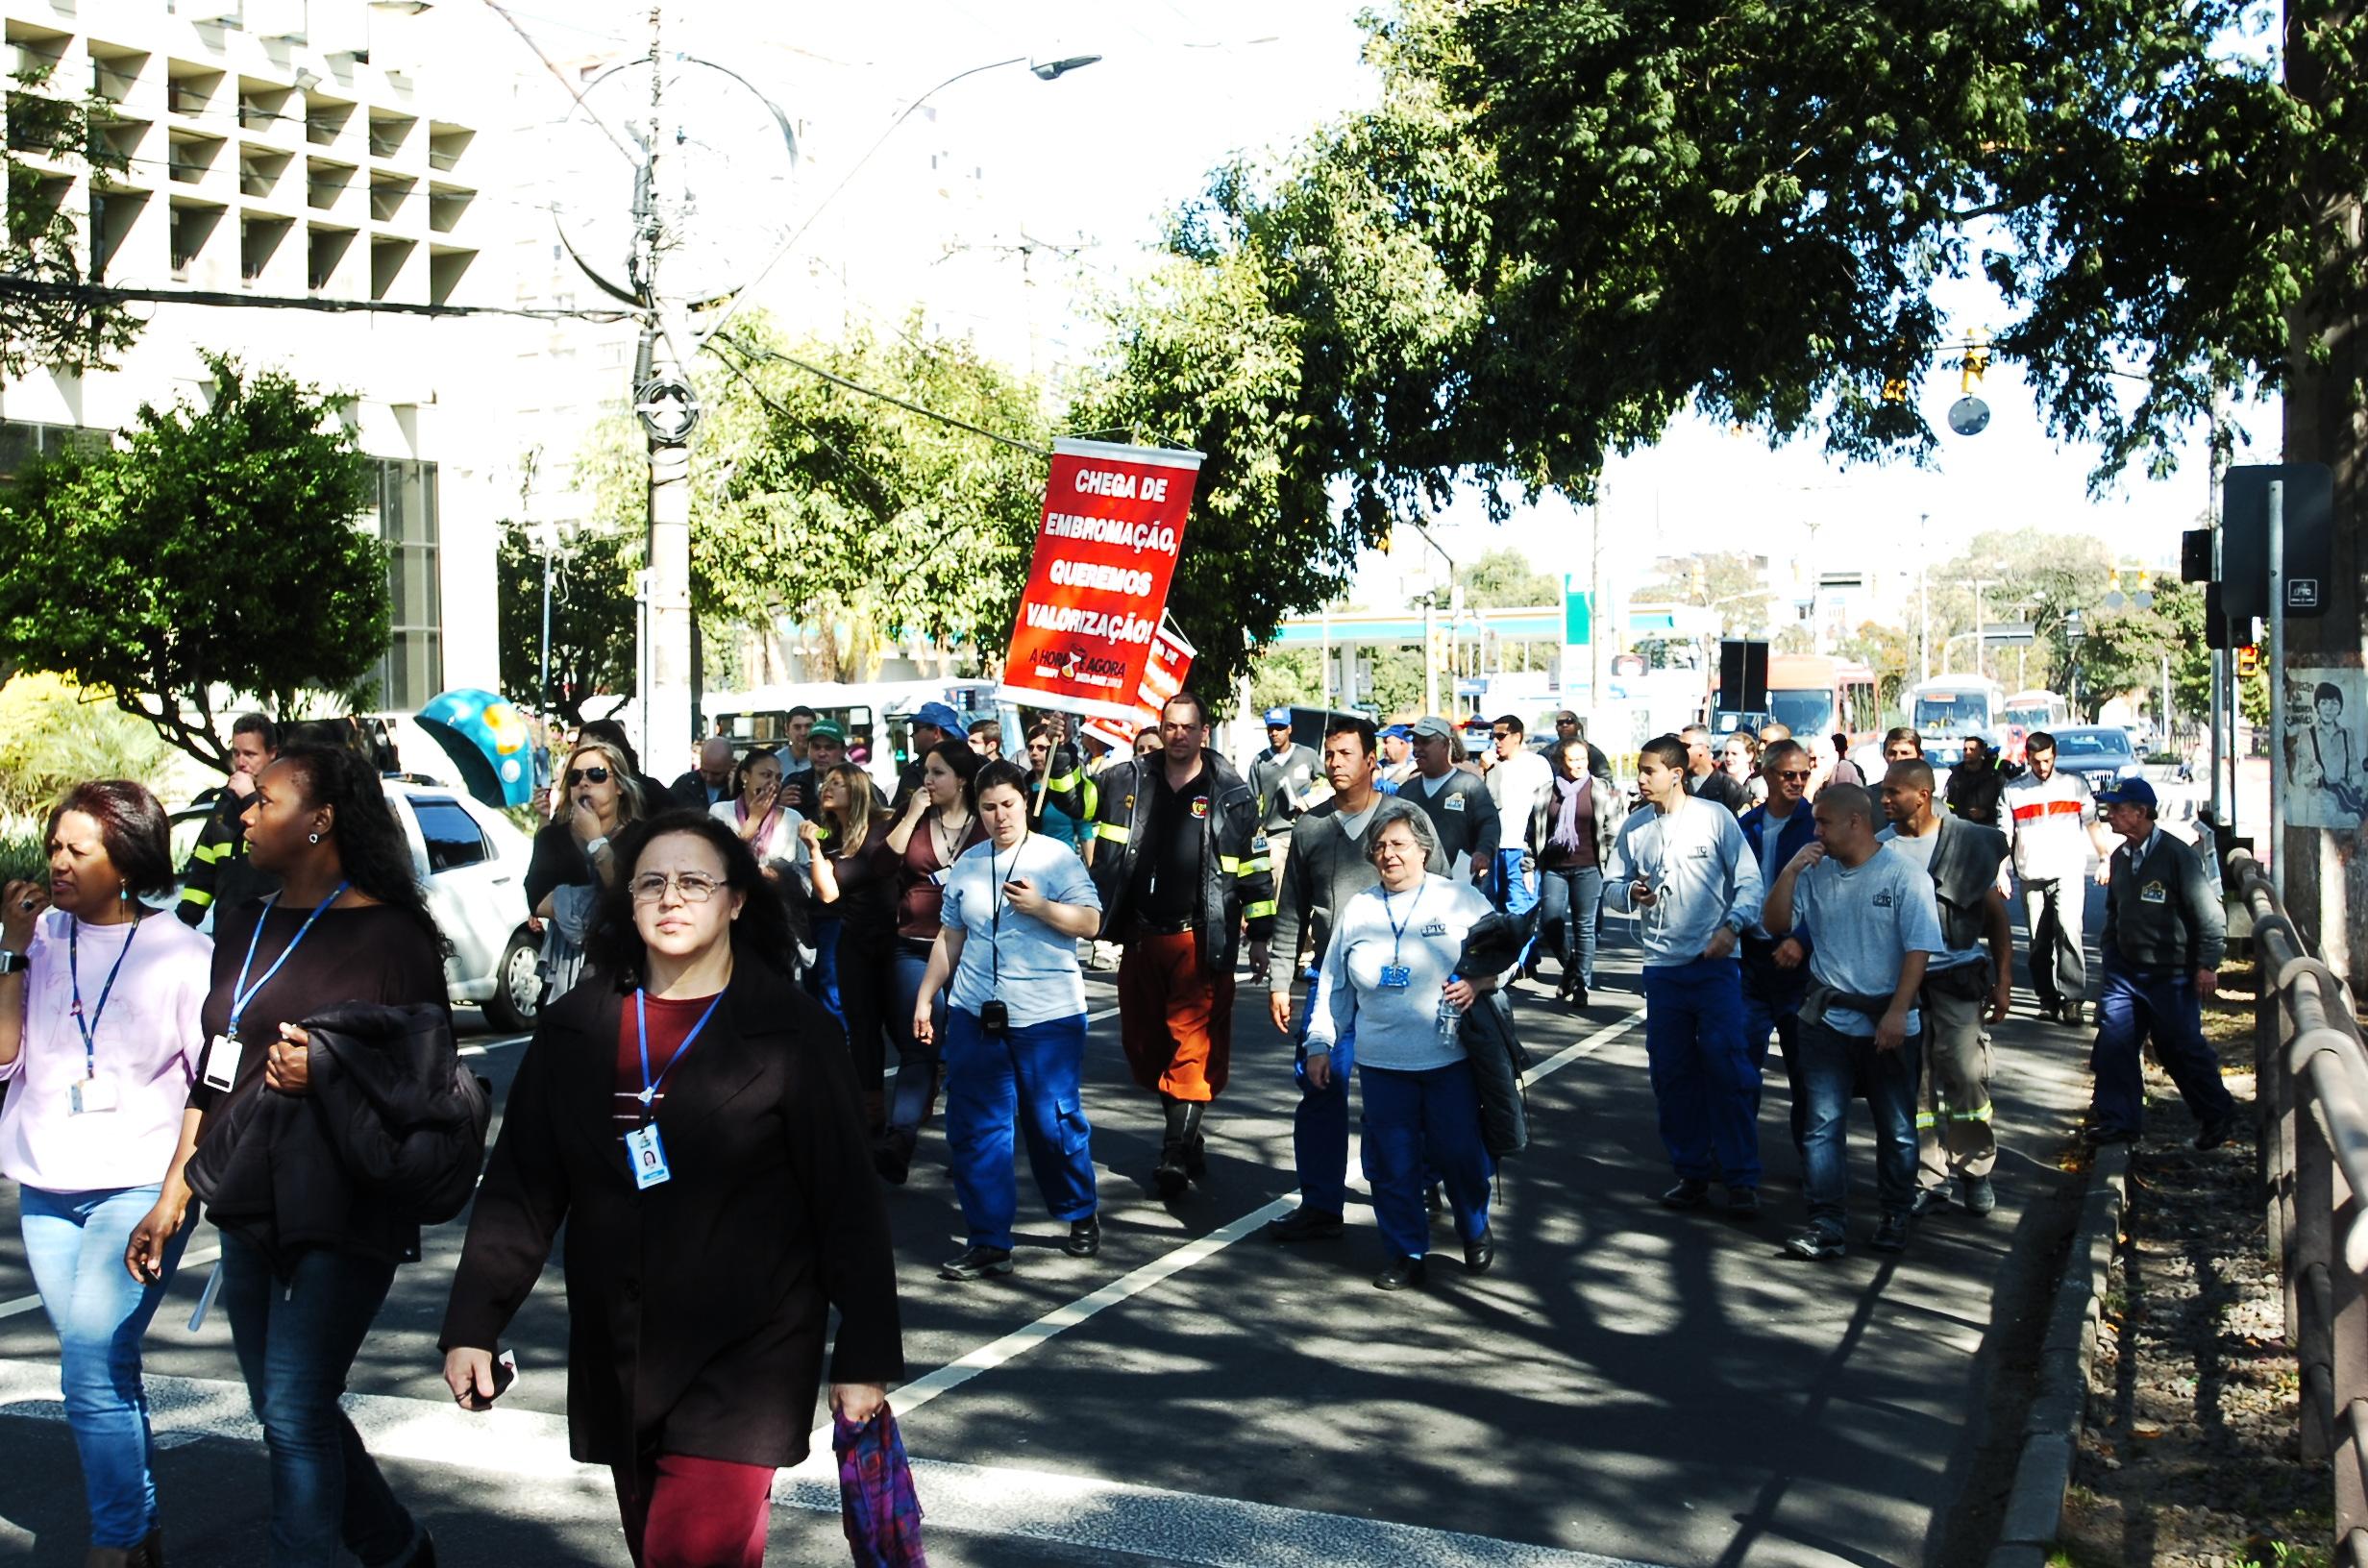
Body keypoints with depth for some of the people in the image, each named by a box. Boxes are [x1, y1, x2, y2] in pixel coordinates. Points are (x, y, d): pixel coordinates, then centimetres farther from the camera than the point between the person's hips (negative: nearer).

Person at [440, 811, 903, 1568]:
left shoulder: (792, 1030, -7)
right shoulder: (575, 1028, 4)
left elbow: (847, 1201, -6)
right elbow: (520, 1189, 6)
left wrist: (864, 1356, -7)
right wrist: (473, 1324, -1)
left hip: (748, 1353, -4)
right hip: (616, 1357, 4)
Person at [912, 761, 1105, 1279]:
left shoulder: (1056, 858, -3)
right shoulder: (967, 865, 11)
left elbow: (1090, 922, -8)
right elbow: (950, 938, 18)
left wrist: (1040, 906, -21)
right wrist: (925, 997, 16)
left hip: (1047, 1016, -4)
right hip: (976, 1014, 4)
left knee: (1054, 1122, 2)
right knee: (973, 1128, 2)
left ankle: (1081, 1218, 26)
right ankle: (988, 1243, 9)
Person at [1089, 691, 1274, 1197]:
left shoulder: (1231, 794, 0)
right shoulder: (1131, 784, 7)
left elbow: (1255, 868, 3)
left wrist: (1259, 936, 3)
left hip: (1200, 941, -4)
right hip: (1140, 939, 4)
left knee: (1194, 1046, -9)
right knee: (1143, 1042, 10)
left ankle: (1176, 1155, -5)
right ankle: (1187, 1136, 27)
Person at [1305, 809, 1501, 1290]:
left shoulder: (1460, 898, 2)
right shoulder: (1357, 910, 9)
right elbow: (1333, 985, 14)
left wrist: (1478, 983, -12)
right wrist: (1320, 1044, 11)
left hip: (1450, 1058, -2)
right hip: (1381, 1061, 2)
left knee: (1460, 1152, 3)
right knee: (1392, 1162, 2)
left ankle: (1476, 1233, 29)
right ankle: (1406, 1254, 16)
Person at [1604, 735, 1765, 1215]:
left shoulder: (1714, 816, -3)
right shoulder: (1634, 827, 8)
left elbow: (1748, 880, -5)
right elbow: (1611, 886, 13)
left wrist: (1732, 926, -20)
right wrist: (1631, 893, -9)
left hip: (1715, 963, -4)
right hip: (1662, 966, 4)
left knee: (1727, 1068, -8)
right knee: (1672, 1074, 8)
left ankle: (1741, 1179, 0)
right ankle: (1691, 1172, 20)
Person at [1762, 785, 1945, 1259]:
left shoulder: (1904, 875, -8)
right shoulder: (1816, 873, 5)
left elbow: (1919, 948, -12)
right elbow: (1776, 923, 4)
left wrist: (1897, 1012, -18)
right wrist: (1790, 871, -8)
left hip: (1887, 1024, -3)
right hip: (1827, 1019, 3)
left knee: (1896, 1126, 10)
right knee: (1823, 1122, -4)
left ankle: (1896, 1215, 26)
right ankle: (1827, 1223, -4)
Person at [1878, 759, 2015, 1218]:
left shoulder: (1967, 841, -2)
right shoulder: (1879, 846, 1)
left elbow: (1996, 913, 4)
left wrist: (2003, 983, 0)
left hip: (1958, 976, -2)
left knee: (1966, 1074, -6)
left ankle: (1975, 1170, 13)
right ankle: (1929, 1181, 12)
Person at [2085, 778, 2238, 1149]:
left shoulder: (2177, 855, -15)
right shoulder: (2120, 857, 7)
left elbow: (2210, 914, -12)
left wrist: (2207, 965, -13)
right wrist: (2108, 949, 16)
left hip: (2172, 975, -6)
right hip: (2125, 972, 6)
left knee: (2181, 1049, 3)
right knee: (2113, 1045, 1)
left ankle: (2218, 1117, 22)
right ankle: (2117, 1119, 10)